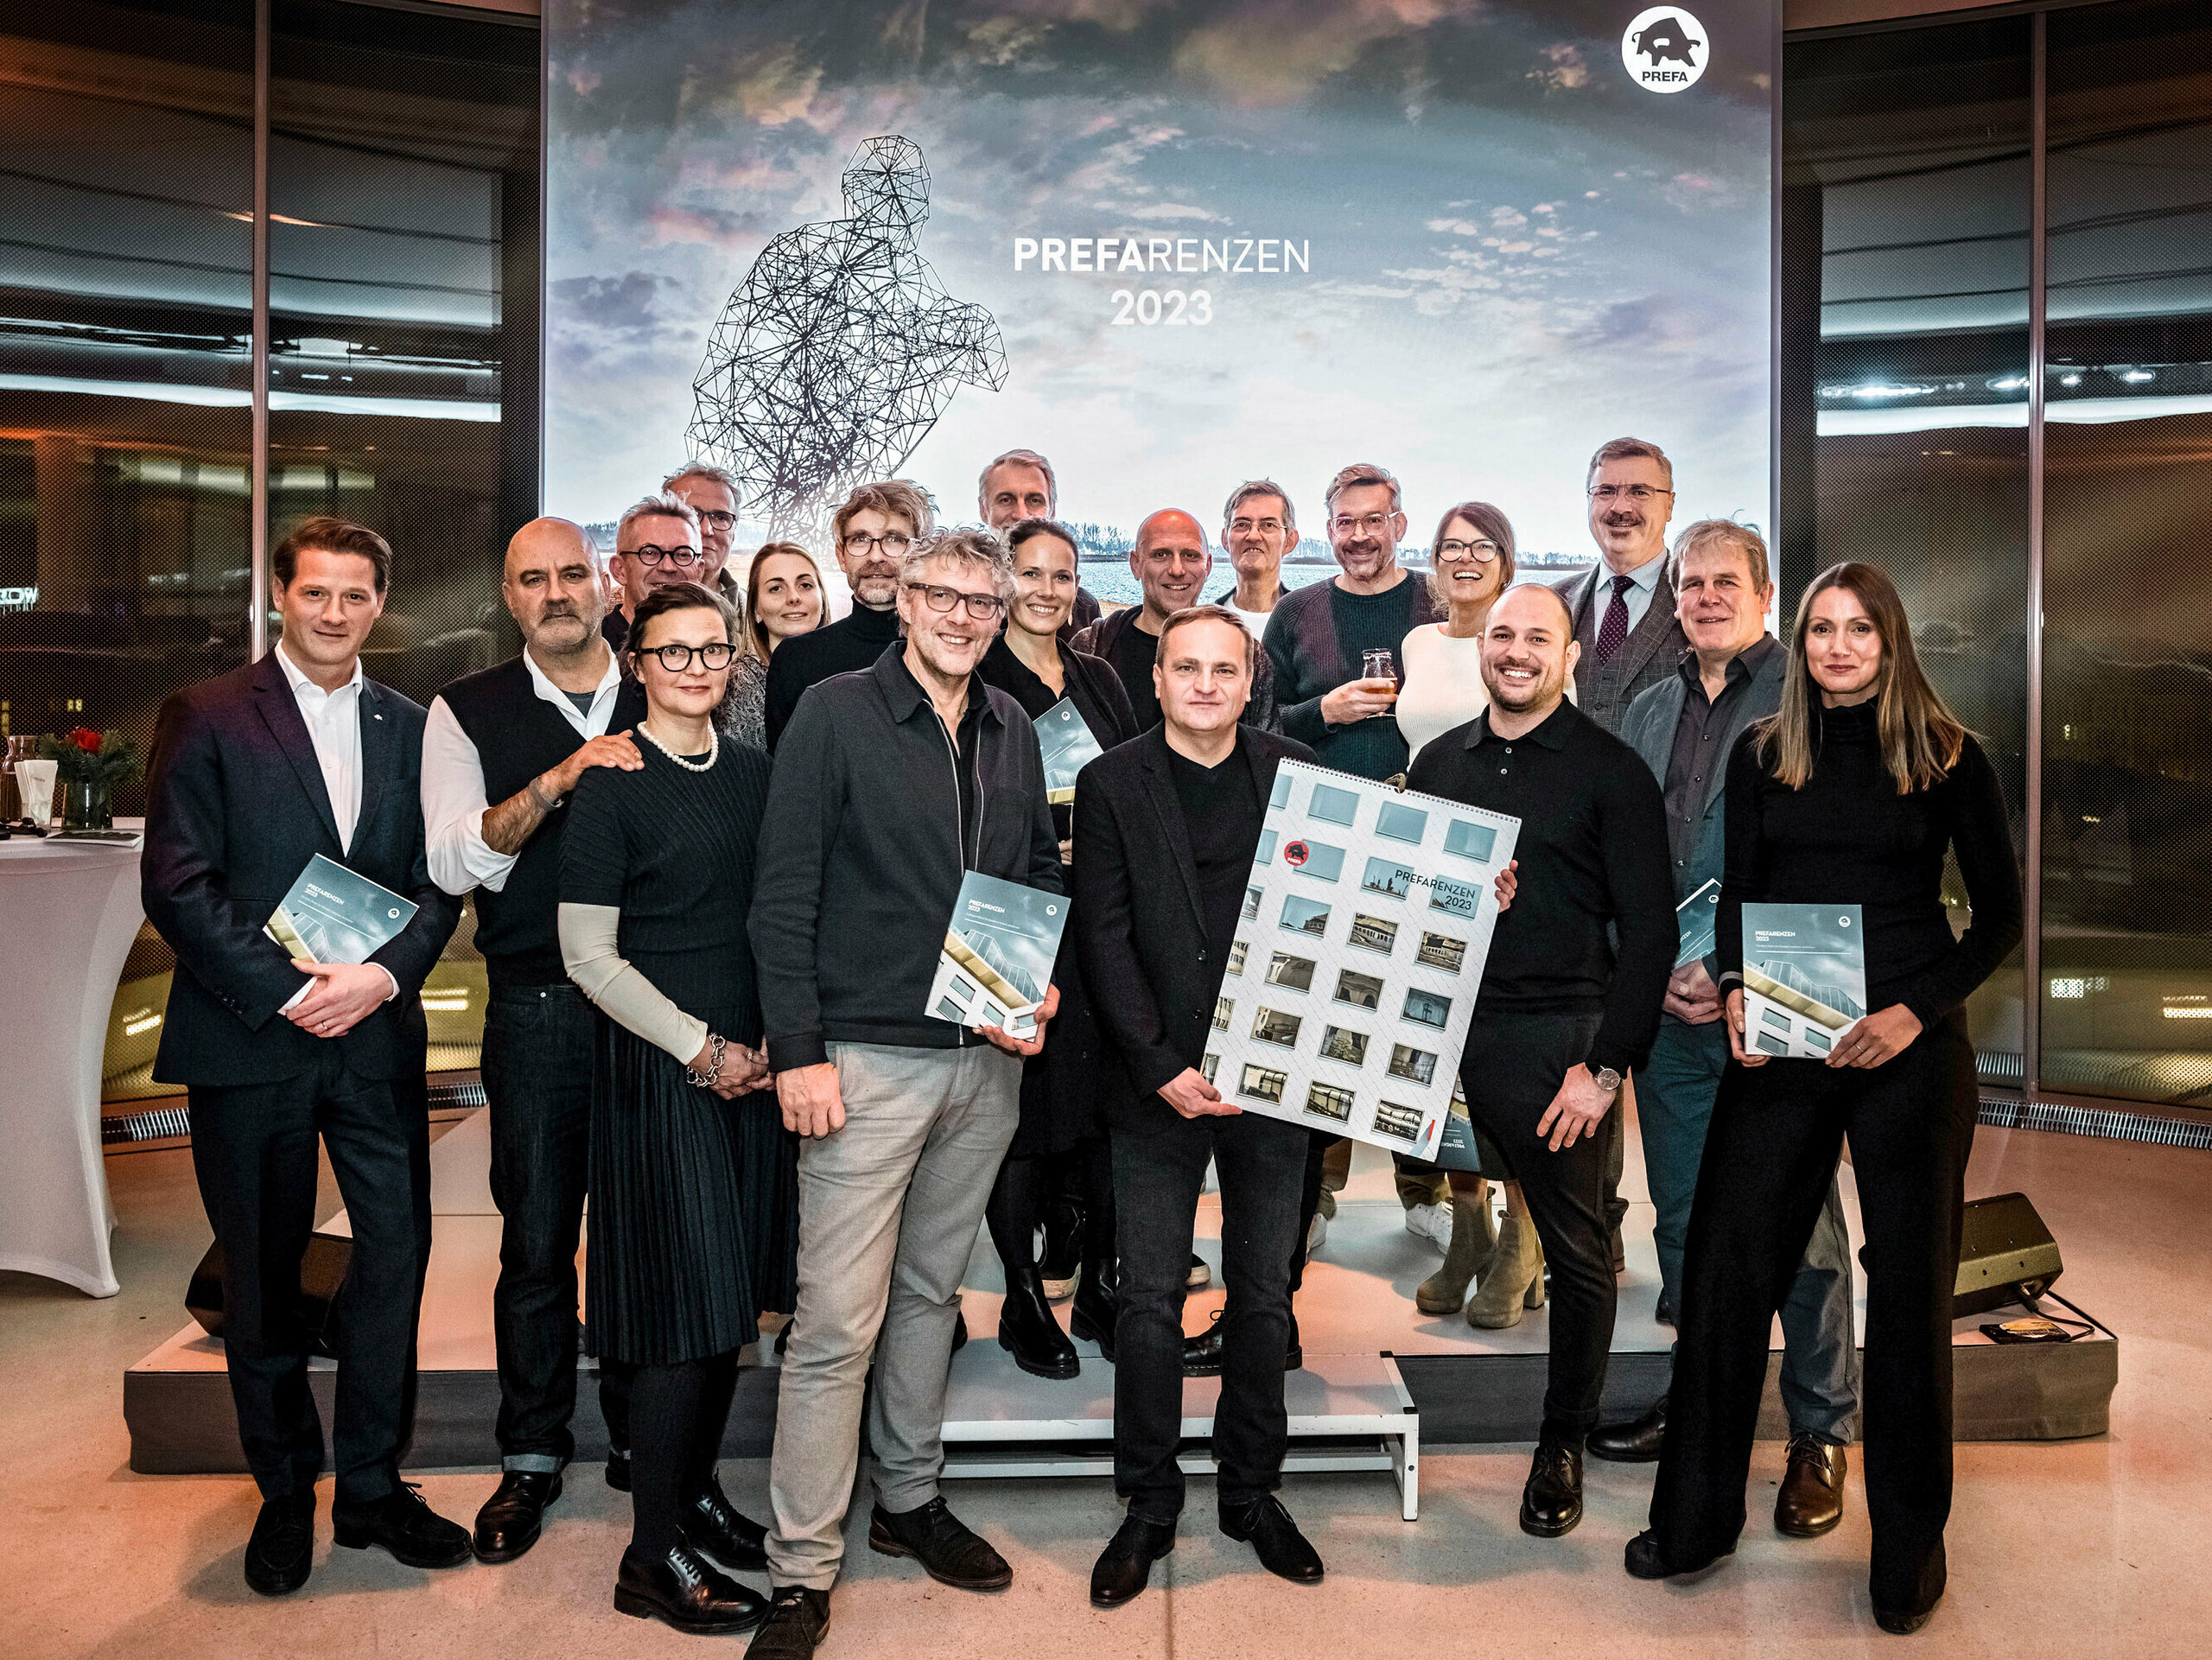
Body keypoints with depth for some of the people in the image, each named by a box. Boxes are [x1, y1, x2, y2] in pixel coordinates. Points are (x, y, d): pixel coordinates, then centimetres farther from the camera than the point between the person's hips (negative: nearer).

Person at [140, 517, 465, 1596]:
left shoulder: (409, 727, 9)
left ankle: (371, 1486, 22)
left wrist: (384, 975, -11)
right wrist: (290, 991, -13)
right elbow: (176, 887, -7)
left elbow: (438, 883, 6)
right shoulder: (207, 718, -1)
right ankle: (285, 1493, 28)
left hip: (378, 1036, 3)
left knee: (397, 1254, 4)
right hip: (248, 1042, -2)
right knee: (261, 1275, 10)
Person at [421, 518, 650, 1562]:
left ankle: (642, 1438, 27)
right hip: (537, 1004, -1)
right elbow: (453, 862, -6)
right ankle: (531, 1457, 25)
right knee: (536, 1239, 8)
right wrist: (556, 781, -20)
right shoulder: (469, 712, 4)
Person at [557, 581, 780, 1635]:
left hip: (749, 1065, 6)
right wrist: (702, 1049, -11)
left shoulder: (754, 775, 10)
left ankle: (696, 1489, 31)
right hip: (656, 1071, -6)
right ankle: (654, 1556, 11)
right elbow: (590, 957, -10)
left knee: (731, 1296, 12)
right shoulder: (611, 783, -7)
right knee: (683, 1306, -3)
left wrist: (773, 1040, 3)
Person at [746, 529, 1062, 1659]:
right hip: (867, 1058, -5)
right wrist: (797, 1049, -13)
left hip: (986, 1058, 6)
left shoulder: (1011, 729, 10)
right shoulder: (835, 714, -6)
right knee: (837, 1319, -3)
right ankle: (803, 1568, 12)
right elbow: (783, 893, -9)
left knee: (931, 1289, 19)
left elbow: (1042, 870, 17)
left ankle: (909, 1500, 35)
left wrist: (1042, 980, -1)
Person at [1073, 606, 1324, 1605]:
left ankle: (1252, 1489, 29)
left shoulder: (1298, 776, 6)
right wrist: (1161, 1067, -12)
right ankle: (1149, 1504, 21)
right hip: (1157, 1083, -1)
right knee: (1151, 1300, 5)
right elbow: (1106, 937, -4)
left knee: (1265, 1296, 12)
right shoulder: (1112, 784, 0)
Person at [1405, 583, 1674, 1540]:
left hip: (1556, 1032, -3)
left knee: (1576, 1247, 6)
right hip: (1445, 1024, 3)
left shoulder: (1610, 771, -2)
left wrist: (1606, 1066, -11)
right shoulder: (1440, 761, 12)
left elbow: (1649, 930, -5)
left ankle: (1563, 1441, 25)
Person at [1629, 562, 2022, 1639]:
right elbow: (1738, 895, 10)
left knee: (1909, 1287, 8)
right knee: (1727, 1266, 3)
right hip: (1781, 1046, 2)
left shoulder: (1949, 759, 1)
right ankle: (1696, 1519, 20)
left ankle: (1910, 1543, 27)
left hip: (1910, 1048, -1)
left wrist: (1917, 1011, -11)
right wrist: (1736, 993, -8)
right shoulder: (1762, 755, 7)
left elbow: (1999, 914, 2)